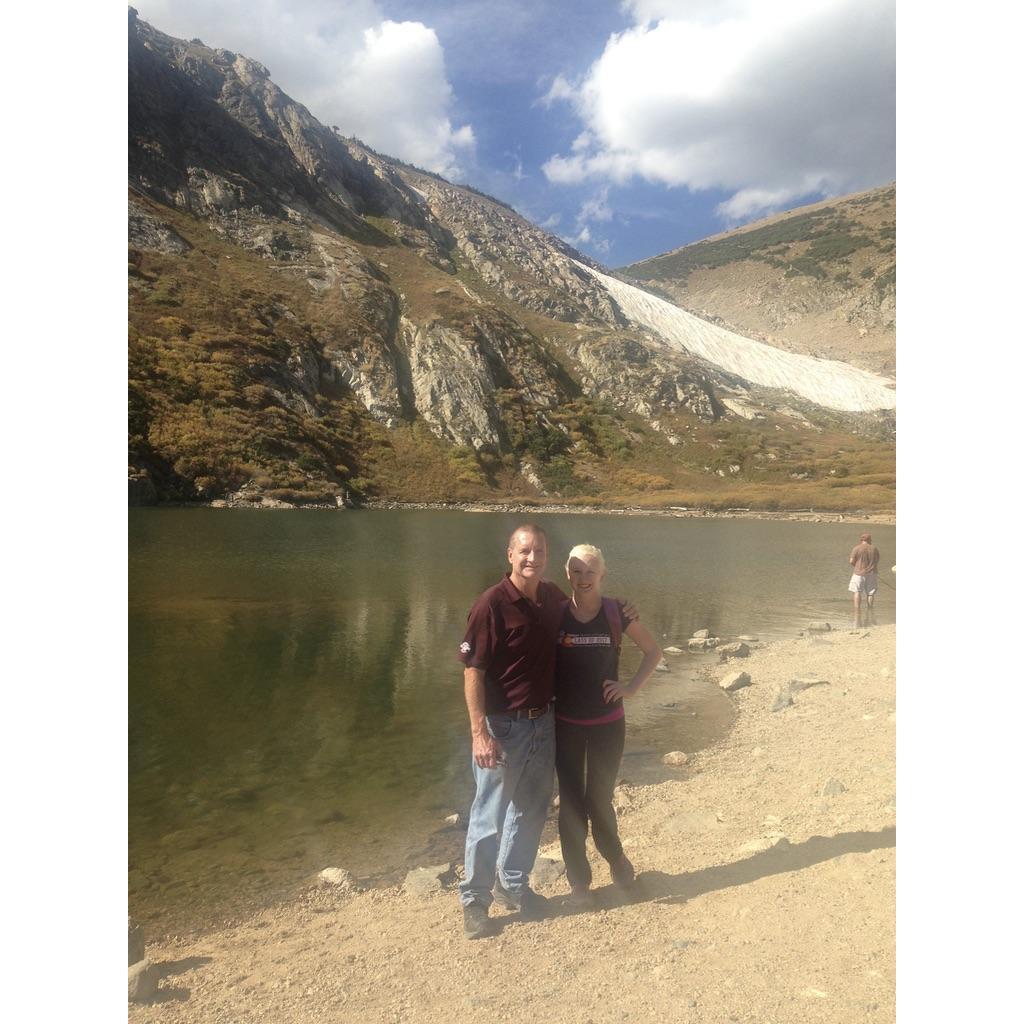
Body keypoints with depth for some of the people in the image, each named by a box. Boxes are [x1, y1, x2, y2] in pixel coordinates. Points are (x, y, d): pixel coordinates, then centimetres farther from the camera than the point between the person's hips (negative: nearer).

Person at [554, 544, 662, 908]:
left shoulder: (616, 613, -7)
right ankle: (578, 881, 26)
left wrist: (632, 687, -4)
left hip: (607, 724, -1)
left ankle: (616, 858, 38)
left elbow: (653, 651, 5)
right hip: (566, 725, 1)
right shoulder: (554, 615, -6)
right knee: (571, 803, 6)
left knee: (599, 800, 6)